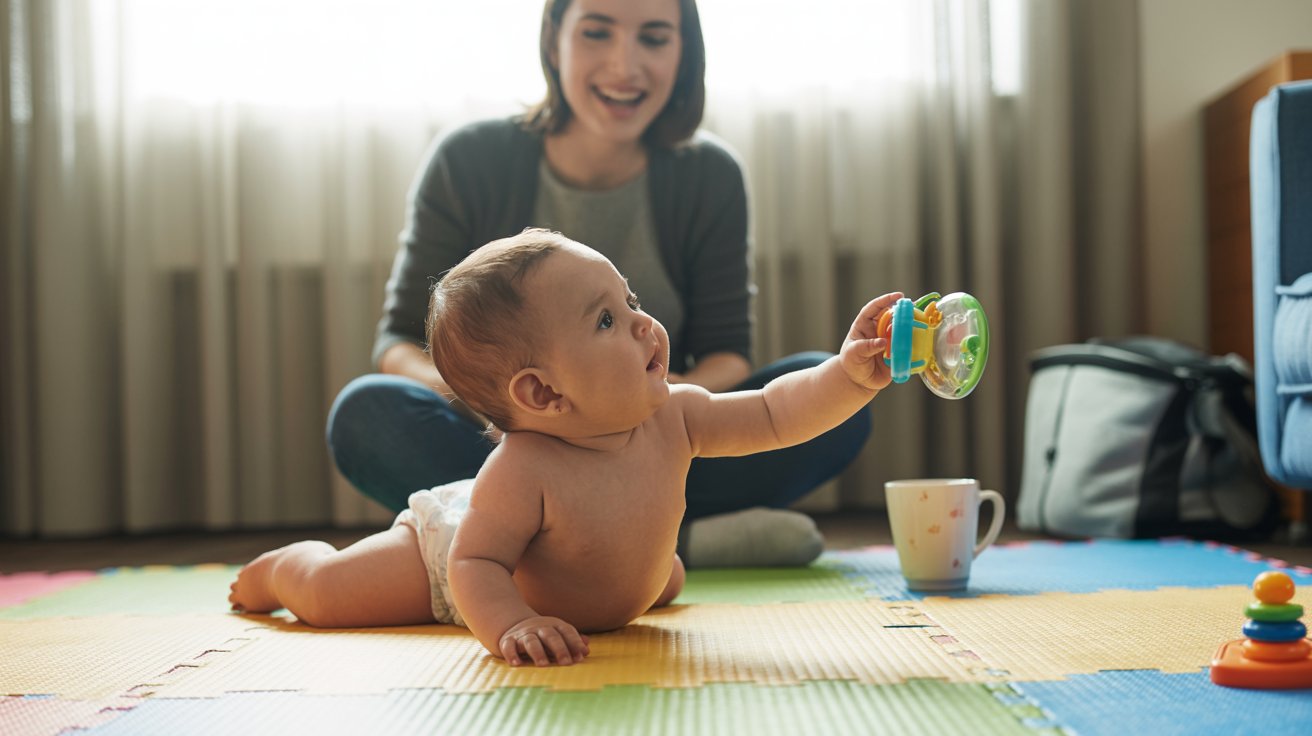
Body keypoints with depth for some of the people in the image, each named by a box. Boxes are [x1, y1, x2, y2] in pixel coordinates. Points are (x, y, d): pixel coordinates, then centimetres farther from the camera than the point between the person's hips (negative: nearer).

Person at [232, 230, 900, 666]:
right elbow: (473, 564, -39)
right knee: (326, 595, -7)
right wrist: (510, 625, -58)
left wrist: (851, 374, -38)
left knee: (665, 580, 25)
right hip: (451, 544, -6)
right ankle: (281, 566, 32)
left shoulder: (671, 418, -27)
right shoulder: (523, 471, -44)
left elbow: (771, 416, -23)